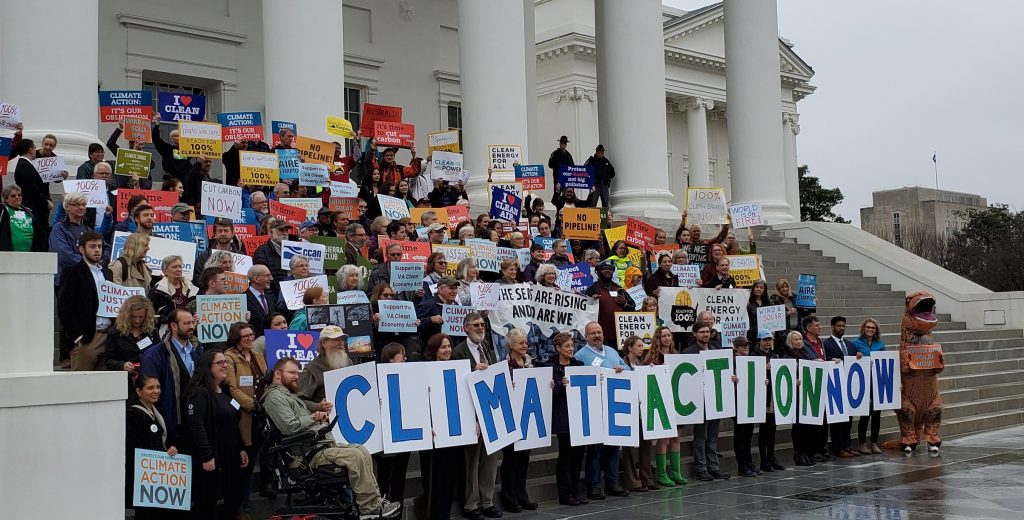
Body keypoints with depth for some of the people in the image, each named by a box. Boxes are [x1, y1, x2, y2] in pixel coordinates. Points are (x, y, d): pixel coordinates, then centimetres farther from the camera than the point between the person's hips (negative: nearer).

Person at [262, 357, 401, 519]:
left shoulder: (289, 395, 26)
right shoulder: (275, 397, -8)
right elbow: (290, 427, -21)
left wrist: (320, 417, 6)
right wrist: (313, 417, -5)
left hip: (321, 443, 11)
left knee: (362, 451, -2)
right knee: (354, 456, -23)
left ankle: (374, 501, -6)